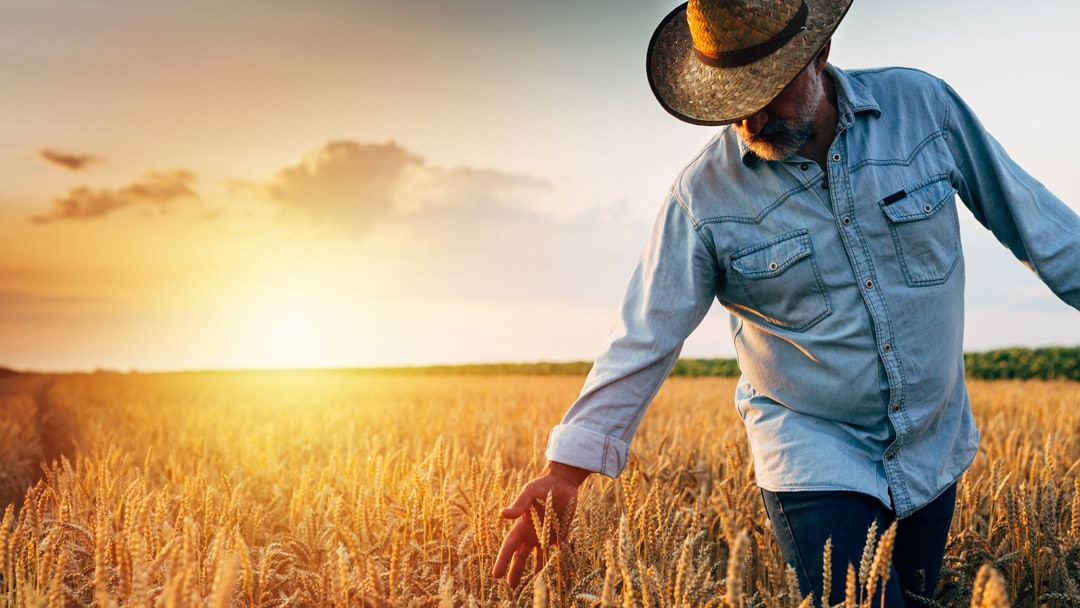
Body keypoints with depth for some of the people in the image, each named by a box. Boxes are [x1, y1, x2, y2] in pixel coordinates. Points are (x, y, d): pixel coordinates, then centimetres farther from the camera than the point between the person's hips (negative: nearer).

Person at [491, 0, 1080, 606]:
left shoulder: (923, 105, -11)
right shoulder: (703, 196, -17)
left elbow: (1031, 217, 1)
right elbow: (644, 342, -15)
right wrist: (567, 468, -20)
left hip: (938, 447, 4)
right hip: (815, 457, -3)